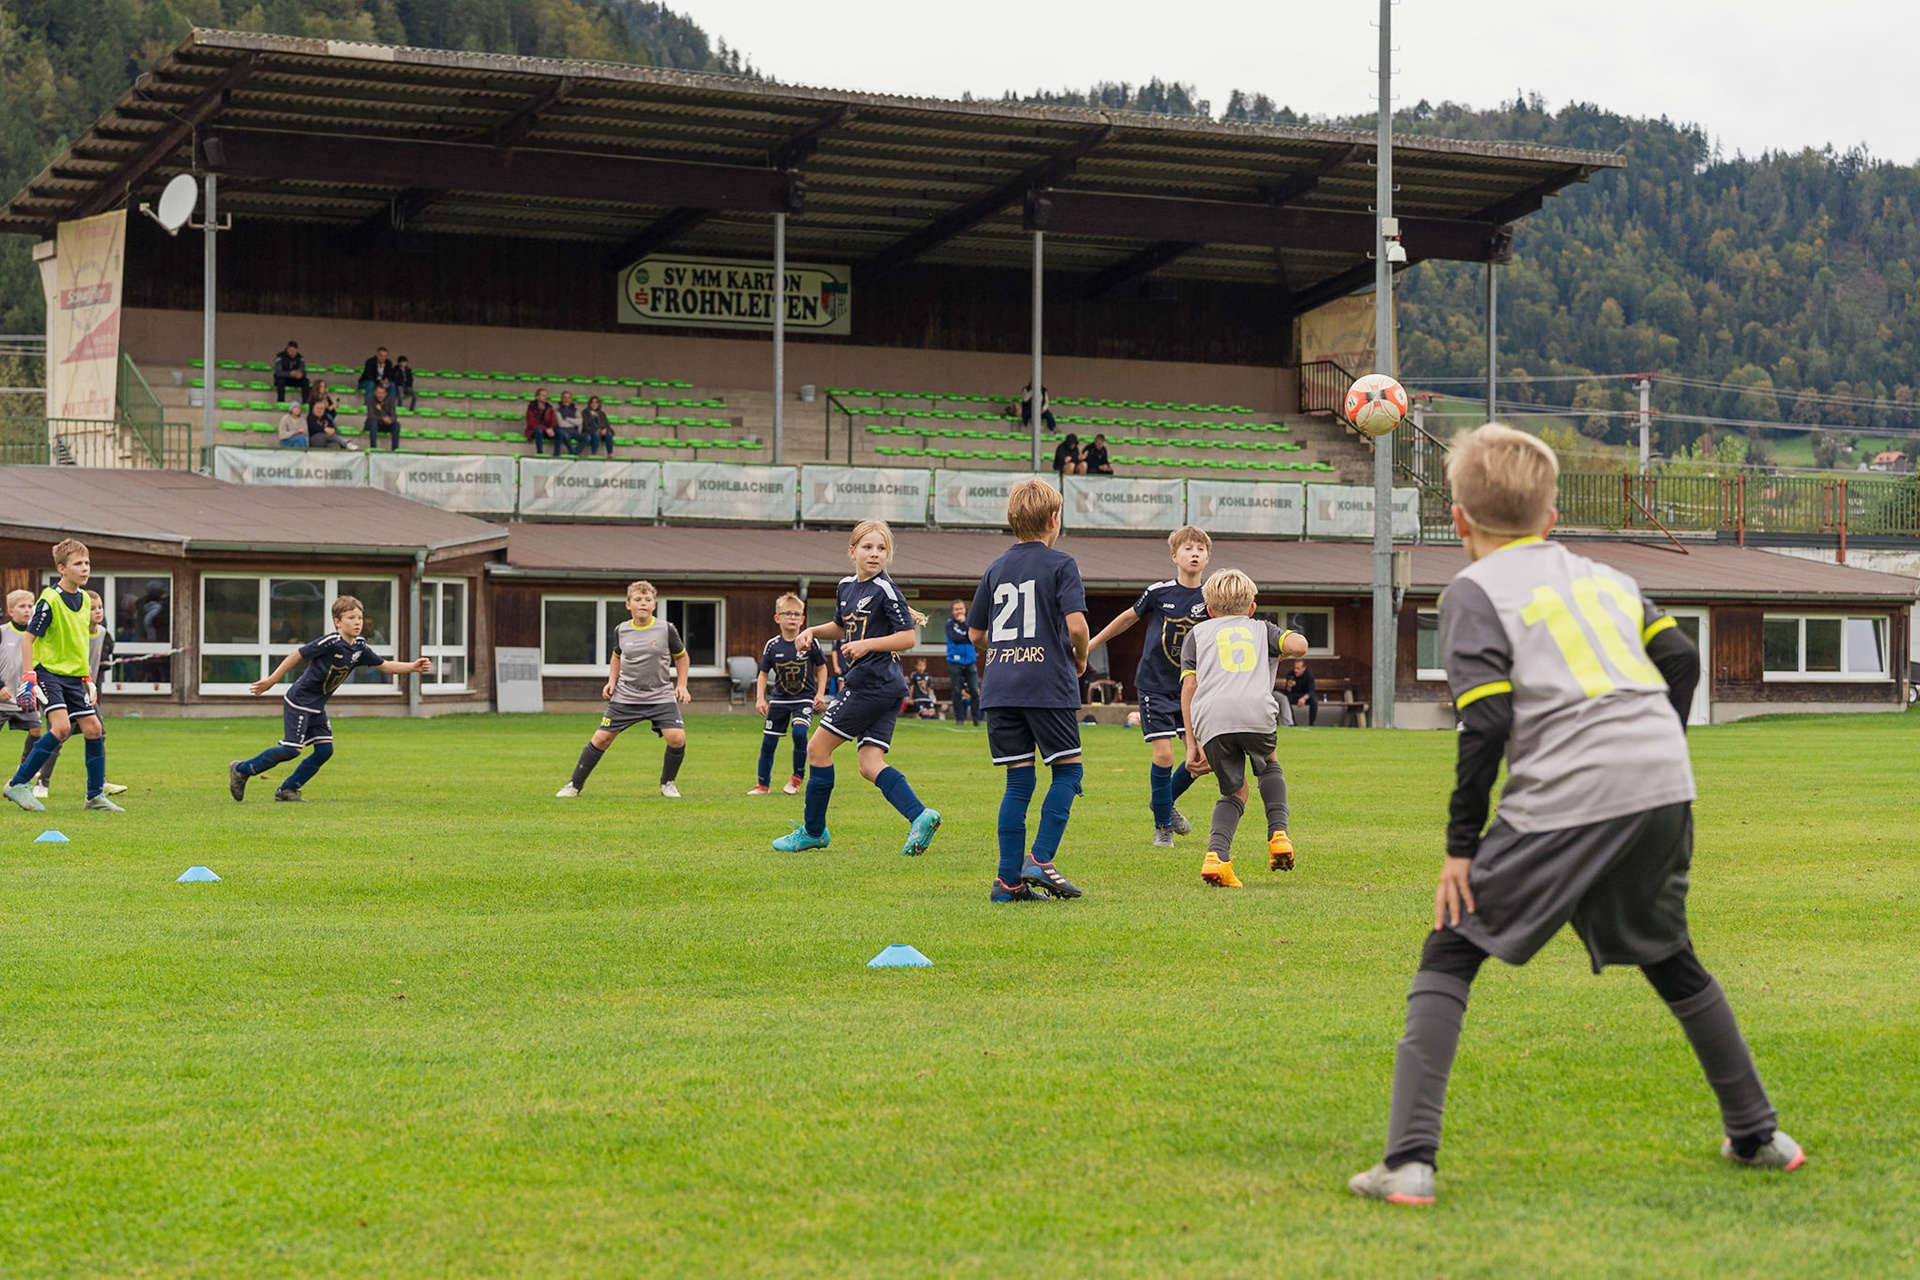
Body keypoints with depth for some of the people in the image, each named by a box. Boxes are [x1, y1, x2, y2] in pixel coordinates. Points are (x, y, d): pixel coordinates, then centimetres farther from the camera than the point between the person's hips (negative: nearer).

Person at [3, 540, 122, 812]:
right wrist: (28, 677, -20)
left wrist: (87, 676, 21)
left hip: (74, 676, 8)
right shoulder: (50, 600, -15)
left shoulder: (84, 599, 9)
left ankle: (95, 796, 14)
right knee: (61, 727, -22)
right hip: (48, 671, -8)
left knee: (94, 729, 3)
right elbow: (28, 638, -14)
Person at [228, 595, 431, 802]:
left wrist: (413, 667, -4)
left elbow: (384, 665, 10)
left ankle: (287, 789, 7)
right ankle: (241, 769, 4)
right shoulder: (331, 643, -21)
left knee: (325, 750, -2)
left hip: (316, 707, 8)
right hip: (298, 701, -8)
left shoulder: (360, 649, 1)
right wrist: (271, 681, -14)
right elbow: (297, 655, -16)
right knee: (292, 749, -11)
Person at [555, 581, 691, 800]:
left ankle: (667, 783, 7)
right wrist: (612, 681, 7)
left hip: (661, 696, -2)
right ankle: (575, 784, 13)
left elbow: (681, 656, 8)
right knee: (601, 738, -2)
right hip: (626, 695, 2)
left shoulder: (667, 629, -7)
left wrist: (681, 685, -1)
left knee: (677, 738, -19)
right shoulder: (621, 630, -1)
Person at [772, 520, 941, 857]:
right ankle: (920, 816, -11)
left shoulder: (885, 590, -11)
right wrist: (813, 631, 12)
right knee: (870, 766, 0)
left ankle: (813, 831, 10)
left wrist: (867, 644, -22)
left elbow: (909, 637, -13)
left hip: (872, 684, -9)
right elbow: (842, 627, 30)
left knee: (817, 748, 0)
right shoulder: (846, 586, 14)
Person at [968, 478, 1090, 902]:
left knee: (1018, 781, 7)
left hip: (1000, 688, 5)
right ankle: (1039, 860, -6)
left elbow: (975, 632, 17)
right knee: (1067, 770, 7)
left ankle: (1009, 879, 3)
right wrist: (1080, 658, 4)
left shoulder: (996, 569, 14)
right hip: (1048, 686, -5)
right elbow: (1076, 624, -15)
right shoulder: (1060, 565, -4)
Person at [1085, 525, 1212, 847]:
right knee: (1163, 754, -11)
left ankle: (1166, 800, 25)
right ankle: (1162, 826, 8)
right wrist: (1091, 644, 14)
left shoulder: (1208, 599, -2)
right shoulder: (1159, 592, -8)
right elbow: (1129, 617, 8)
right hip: (1154, 685, -3)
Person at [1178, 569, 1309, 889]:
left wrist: (1192, 744, 16)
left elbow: (1189, 686, 18)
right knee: (1269, 765, 32)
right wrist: (1274, 655, 32)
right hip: (1256, 711, 0)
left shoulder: (1197, 633, 30)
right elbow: (1299, 645, 9)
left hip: (1211, 718, 0)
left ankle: (1217, 854, -6)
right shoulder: (1262, 629, 30)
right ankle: (1278, 833, 13)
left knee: (1234, 791, 18)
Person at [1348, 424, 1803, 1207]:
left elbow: (1485, 723, -6)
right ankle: (1756, 1136, 33)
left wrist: (1461, 844, -2)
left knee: (1449, 958, 3)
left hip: (1567, 801, -6)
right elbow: (1681, 660, 15)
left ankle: (1409, 1163, -9)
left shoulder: (1474, 591, 4)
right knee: (1668, 958, 27)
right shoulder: (1602, 576, 22)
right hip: (1665, 787, 6)